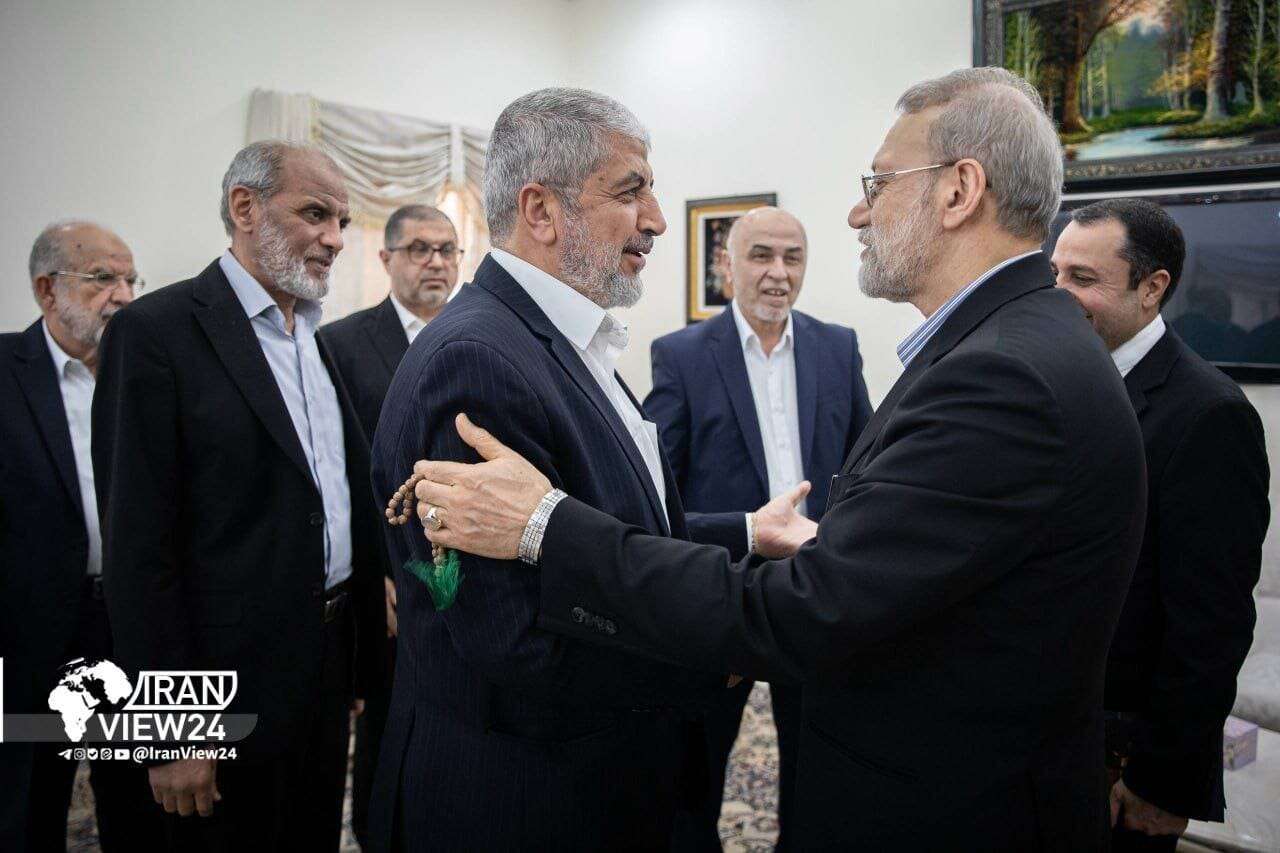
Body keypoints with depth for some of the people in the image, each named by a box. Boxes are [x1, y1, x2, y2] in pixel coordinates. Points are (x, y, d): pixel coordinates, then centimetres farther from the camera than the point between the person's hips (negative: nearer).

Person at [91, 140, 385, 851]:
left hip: (328, 670, 7)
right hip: (234, 685, -6)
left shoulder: (320, 340, 10)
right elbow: (137, 546, -15)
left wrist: (359, 669, 12)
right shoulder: (156, 331, -12)